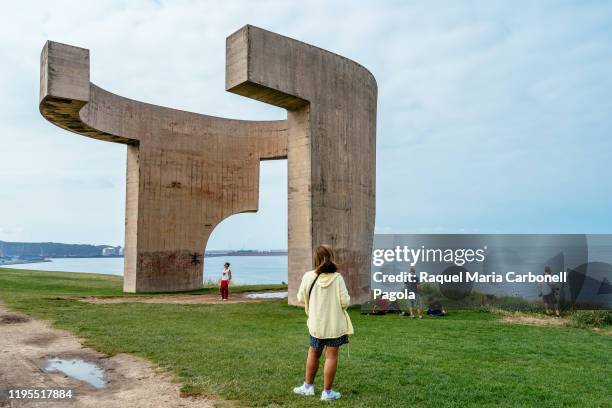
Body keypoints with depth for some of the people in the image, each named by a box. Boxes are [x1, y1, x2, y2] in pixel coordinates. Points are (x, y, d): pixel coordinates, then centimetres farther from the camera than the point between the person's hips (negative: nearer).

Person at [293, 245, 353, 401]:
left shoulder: (308, 277, -11)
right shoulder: (337, 278, -16)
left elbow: (301, 299, 2)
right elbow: (345, 302, -13)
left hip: (316, 324, 2)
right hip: (335, 324, -2)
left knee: (313, 353, 20)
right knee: (331, 356, 8)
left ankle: (308, 386, 32)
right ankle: (327, 392, 15)